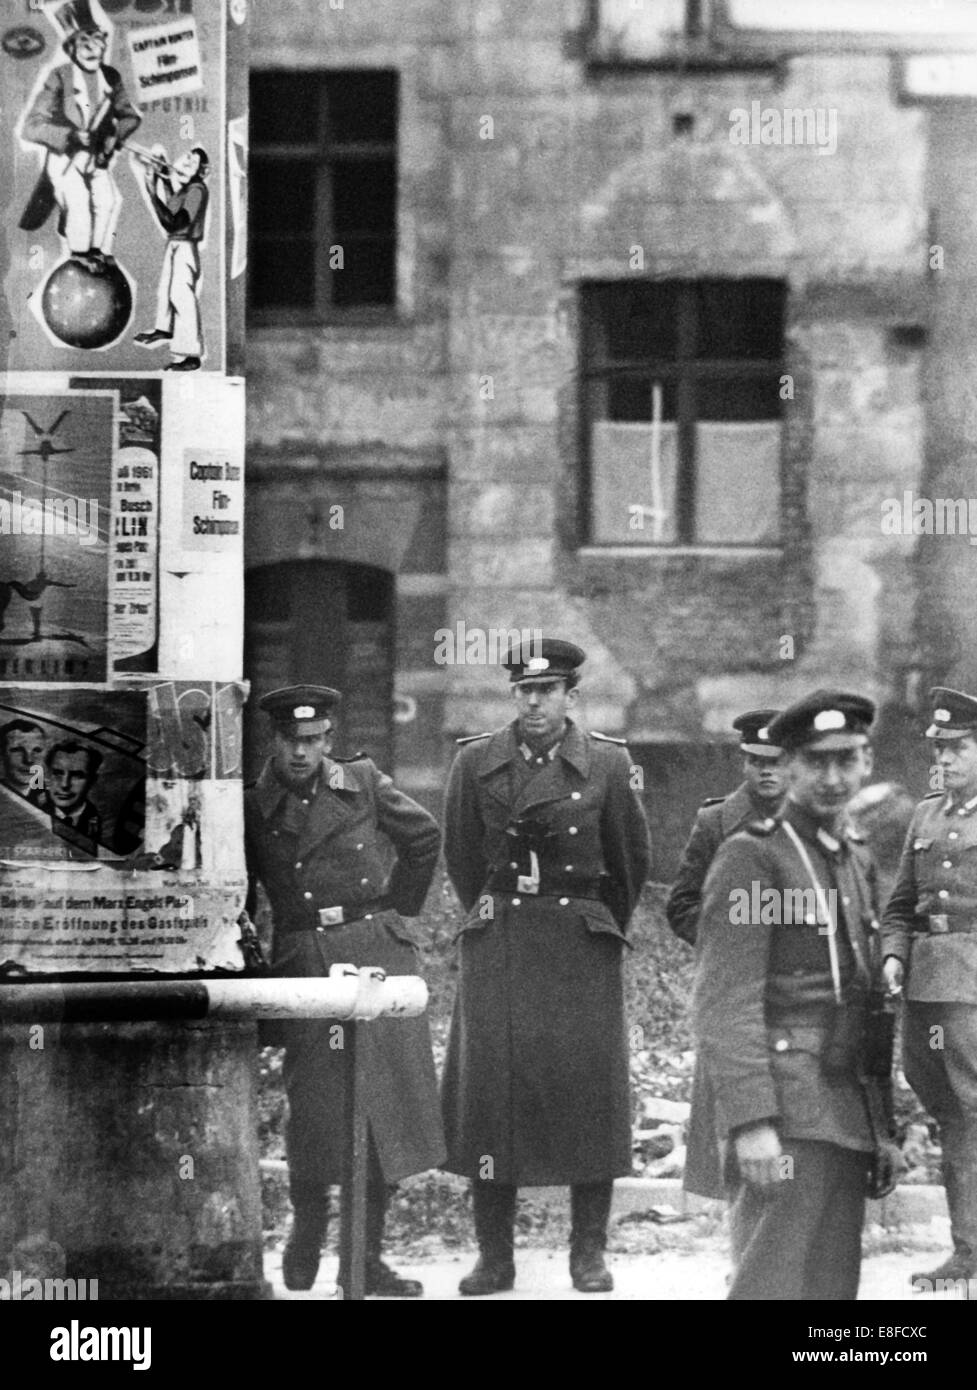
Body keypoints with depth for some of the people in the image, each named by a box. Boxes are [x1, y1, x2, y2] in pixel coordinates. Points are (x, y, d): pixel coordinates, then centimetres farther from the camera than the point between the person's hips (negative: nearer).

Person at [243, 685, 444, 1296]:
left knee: (390, 1099, 0)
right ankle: (306, 1236, 10)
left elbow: (424, 837, 19)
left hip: (379, 953, 2)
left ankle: (367, 1257, 8)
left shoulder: (363, 783, 6)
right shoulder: (253, 808, 2)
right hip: (306, 964, -2)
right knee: (315, 1101, -10)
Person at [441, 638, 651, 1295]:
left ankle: (590, 1253, 7)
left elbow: (632, 860, 10)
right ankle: (494, 1256, 2)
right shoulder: (476, 761, 3)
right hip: (500, 949, 1)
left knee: (590, 1088, -2)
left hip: (583, 948, -1)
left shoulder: (608, 763, -1)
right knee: (491, 1085, -3)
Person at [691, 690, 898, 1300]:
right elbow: (724, 1006, -14)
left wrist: (883, 1129, 17)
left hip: (847, 1120, 8)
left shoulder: (859, 860, 18)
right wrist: (752, 1123, -22)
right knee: (782, 1282, -14)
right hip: (788, 1125, -8)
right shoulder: (751, 858, -6)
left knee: (835, 1283, 7)